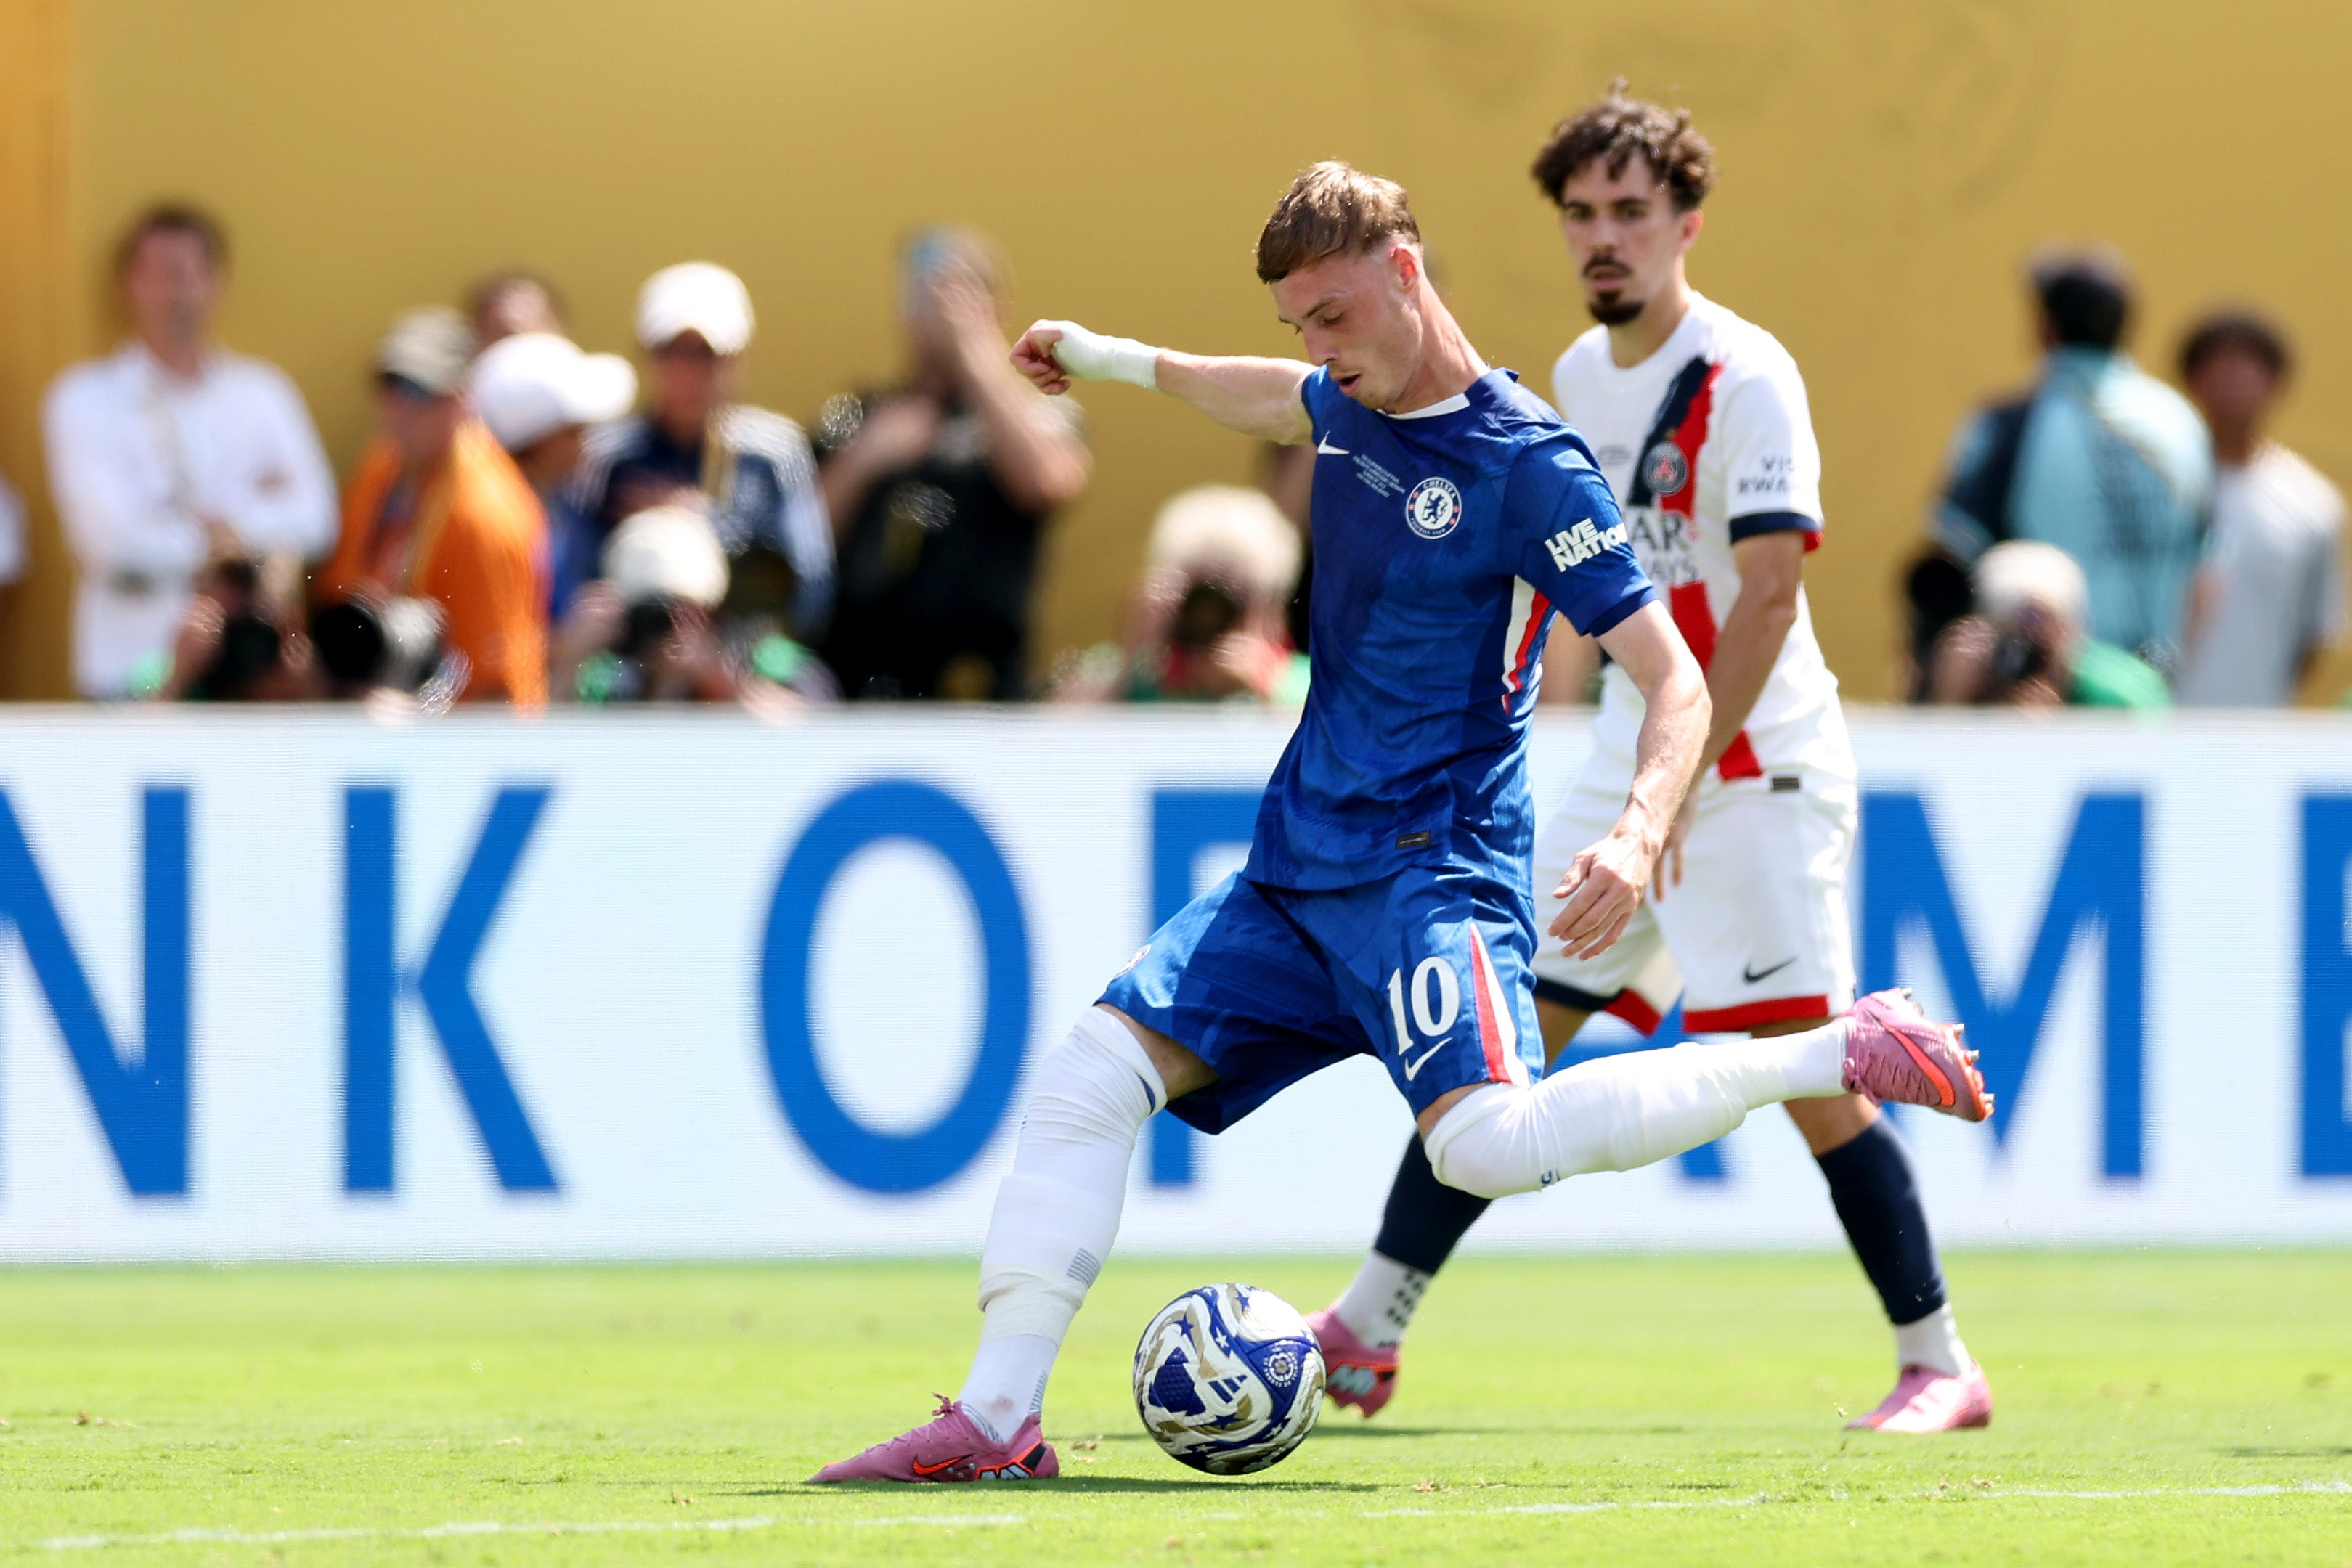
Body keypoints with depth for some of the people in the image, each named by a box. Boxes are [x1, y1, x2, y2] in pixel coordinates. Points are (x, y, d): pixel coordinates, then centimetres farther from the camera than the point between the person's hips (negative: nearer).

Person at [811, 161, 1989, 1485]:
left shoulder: (1530, 465, -14)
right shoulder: (1350, 408, 9)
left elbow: (1676, 680, -16)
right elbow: (1279, 398, 37)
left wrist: (1641, 838, -33)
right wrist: (1113, 361, 49)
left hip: (1431, 867, -8)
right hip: (1301, 867, 8)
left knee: (1491, 1143, -30)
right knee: (1090, 1076, -3)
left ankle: (1852, 1054, -19)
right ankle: (997, 1418, -3)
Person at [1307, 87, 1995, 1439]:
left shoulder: (1744, 378, -15)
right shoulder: (1581, 378, 10)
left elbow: (1768, 591, -22)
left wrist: (1679, 784, -27)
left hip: (1756, 771, -8)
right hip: (1631, 766, 8)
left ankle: (1940, 1366, -1)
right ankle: (1366, 1337, 10)